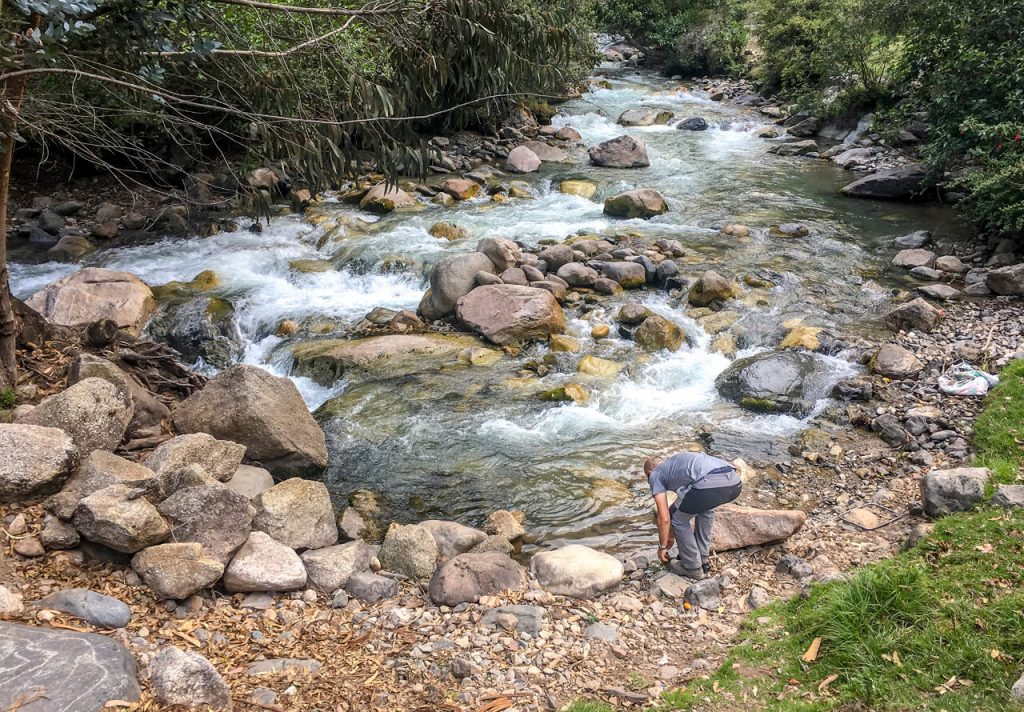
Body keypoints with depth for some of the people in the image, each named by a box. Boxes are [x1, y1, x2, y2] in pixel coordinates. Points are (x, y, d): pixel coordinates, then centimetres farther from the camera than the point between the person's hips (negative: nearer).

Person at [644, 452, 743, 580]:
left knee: (678, 519, 21)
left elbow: (664, 518, 16)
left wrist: (662, 546, 30)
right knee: (705, 506, 38)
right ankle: (703, 558, 39)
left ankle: (693, 567, 27)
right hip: (734, 482, 7)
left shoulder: (655, 475, 21)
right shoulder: (677, 463, 42)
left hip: (710, 484, -7)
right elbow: (685, 504, 53)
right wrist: (672, 535, 63)